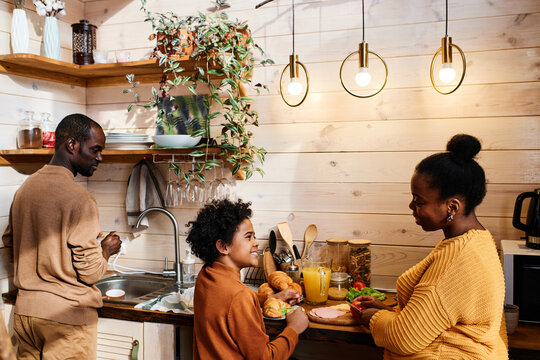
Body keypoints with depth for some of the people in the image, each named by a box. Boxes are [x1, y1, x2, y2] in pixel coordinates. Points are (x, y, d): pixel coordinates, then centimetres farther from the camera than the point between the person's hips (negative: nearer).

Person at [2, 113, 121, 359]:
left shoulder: (24, 189, 4)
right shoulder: (79, 198, -20)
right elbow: (90, 272, -18)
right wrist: (107, 249, 0)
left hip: (24, 311, 7)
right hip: (66, 316, -7)